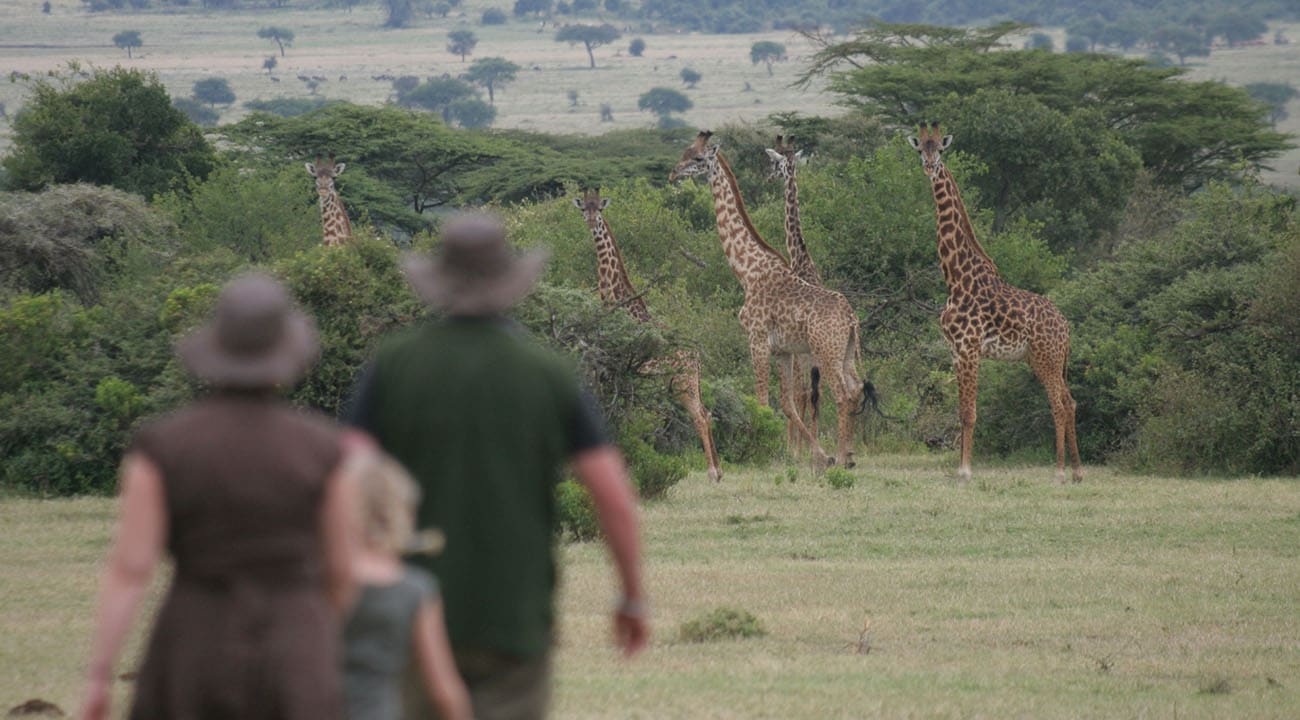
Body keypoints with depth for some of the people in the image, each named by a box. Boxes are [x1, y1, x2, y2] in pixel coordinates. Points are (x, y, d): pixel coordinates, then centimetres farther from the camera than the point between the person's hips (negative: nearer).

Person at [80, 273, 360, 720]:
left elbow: (128, 570, -9)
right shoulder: (322, 449, -4)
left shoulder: (162, 448, -5)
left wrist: (97, 678, -6)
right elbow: (341, 572, 2)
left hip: (196, 657, 1)